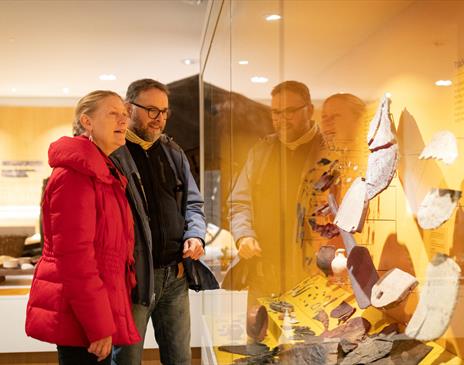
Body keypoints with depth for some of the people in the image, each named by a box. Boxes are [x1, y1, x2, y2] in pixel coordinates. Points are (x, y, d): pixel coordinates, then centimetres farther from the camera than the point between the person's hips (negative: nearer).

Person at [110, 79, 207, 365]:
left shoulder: (173, 152, 13)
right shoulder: (111, 153, -7)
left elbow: (192, 203, 17)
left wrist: (196, 235, -3)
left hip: (176, 274, 6)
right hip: (133, 276, -5)